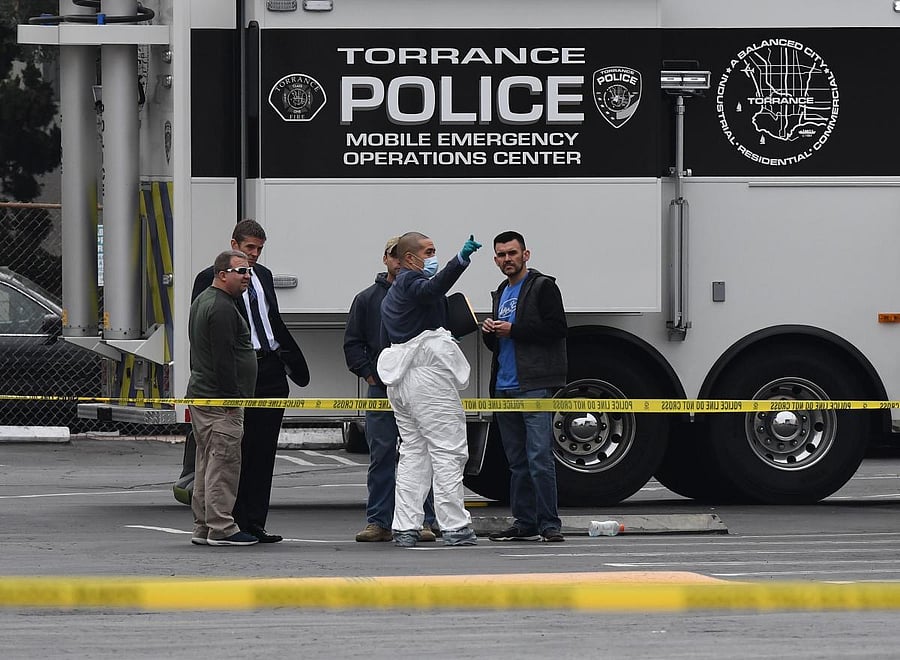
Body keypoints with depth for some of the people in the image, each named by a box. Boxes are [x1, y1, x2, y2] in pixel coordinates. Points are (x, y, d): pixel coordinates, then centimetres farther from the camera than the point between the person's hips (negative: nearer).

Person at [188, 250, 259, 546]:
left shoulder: (202, 301, 19)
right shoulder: (222, 308, -15)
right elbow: (223, 358, -21)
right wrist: (232, 398, -20)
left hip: (200, 396, 11)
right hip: (219, 399, -11)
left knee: (208, 464, 13)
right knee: (223, 464, -10)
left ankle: (203, 528, 16)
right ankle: (221, 529, -11)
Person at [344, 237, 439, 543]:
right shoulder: (367, 299, 10)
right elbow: (352, 343, 10)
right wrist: (369, 373, -2)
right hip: (381, 389, 1)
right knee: (381, 457, 1)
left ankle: (423, 521, 3)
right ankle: (378, 522, 4)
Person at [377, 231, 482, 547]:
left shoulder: (391, 295, 24)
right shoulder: (411, 281, -6)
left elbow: (386, 343, 24)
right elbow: (434, 286, -30)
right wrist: (460, 259, -44)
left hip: (398, 382, 9)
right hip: (427, 374, -9)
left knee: (412, 452, 10)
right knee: (448, 450, -7)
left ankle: (405, 527, 3)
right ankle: (455, 527, -10)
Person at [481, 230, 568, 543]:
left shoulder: (543, 287, -2)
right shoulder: (501, 294, 22)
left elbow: (557, 328, -14)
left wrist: (513, 330, -14)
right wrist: (489, 333, 5)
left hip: (535, 387, -8)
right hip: (505, 388, 8)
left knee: (539, 458, -13)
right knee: (517, 462, 9)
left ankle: (549, 525, -13)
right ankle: (524, 523, 12)